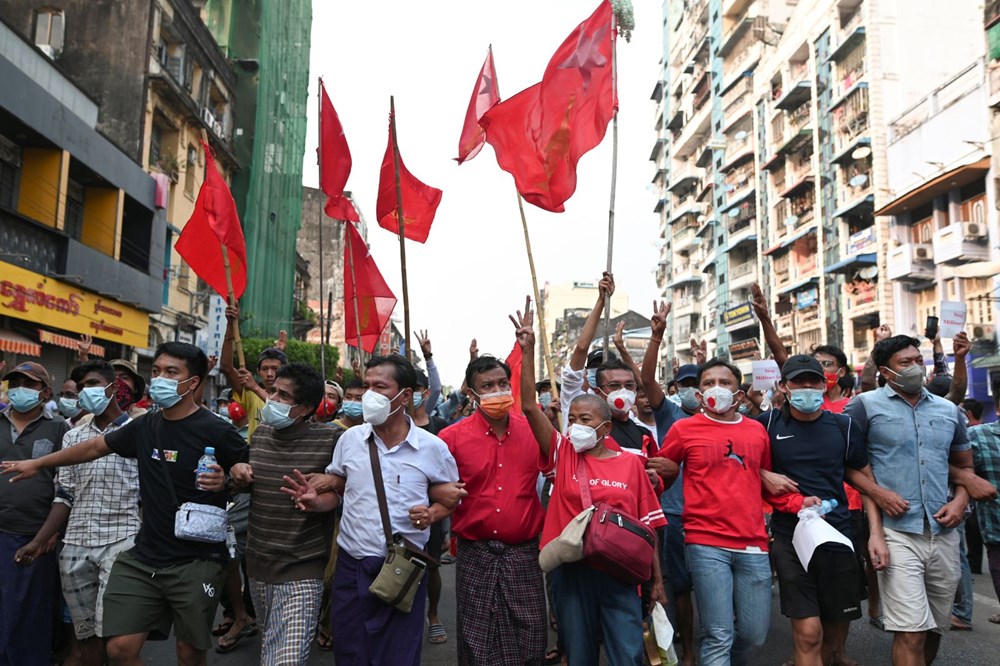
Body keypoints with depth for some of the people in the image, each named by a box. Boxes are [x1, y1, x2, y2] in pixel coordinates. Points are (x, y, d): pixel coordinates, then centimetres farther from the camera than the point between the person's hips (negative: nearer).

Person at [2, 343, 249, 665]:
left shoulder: (216, 431, -13)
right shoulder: (145, 426, 5)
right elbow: (95, 447, 22)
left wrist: (225, 482, -24)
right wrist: (37, 463, 30)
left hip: (196, 562, -5)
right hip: (144, 557, 5)